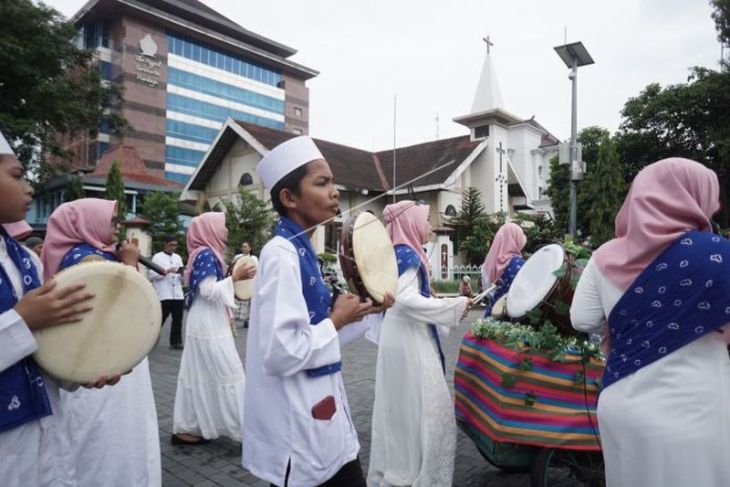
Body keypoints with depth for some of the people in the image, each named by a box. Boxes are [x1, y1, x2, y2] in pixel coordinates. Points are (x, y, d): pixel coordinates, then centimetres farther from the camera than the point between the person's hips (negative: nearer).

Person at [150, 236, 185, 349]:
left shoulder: (178, 257, 17)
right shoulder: (157, 257, 2)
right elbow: (152, 275, -7)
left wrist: (182, 274, -4)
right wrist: (166, 271, -17)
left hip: (178, 295, 5)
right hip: (164, 295, -5)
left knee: (177, 320, 5)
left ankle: (176, 342, 13)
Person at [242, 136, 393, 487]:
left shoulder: (302, 251, 7)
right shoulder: (282, 254, -21)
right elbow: (280, 352, -27)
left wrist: (367, 310, 3)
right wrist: (337, 319, -15)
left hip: (318, 409, 9)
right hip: (297, 421, -9)